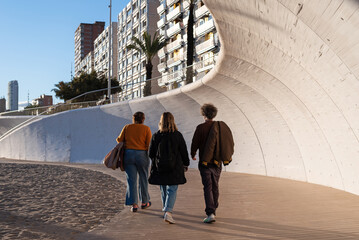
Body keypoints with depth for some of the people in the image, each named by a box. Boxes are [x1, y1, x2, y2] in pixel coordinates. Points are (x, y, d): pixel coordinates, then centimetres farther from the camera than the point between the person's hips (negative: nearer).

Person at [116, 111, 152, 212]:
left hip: (128, 155, 1)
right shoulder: (146, 129, -3)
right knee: (143, 179, 14)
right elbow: (149, 145, -9)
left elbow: (119, 140, 6)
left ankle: (134, 204, -2)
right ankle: (144, 202, 25)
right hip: (142, 156, -1)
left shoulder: (127, 127, 2)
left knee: (131, 180, 4)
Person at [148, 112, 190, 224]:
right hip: (175, 168, -2)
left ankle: (166, 209, 30)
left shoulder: (156, 136, -5)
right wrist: (186, 164, 13)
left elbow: (151, 153, 0)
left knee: (163, 190, 17)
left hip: (159, 168, 2)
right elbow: (184, 152, -1)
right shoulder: (177, 135, -8)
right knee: (172, 190, 0)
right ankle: (168, 212, -14)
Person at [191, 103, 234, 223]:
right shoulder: (221, 126, 4)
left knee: (208, 188, -4)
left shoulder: (201, 127, -9)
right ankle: (213, 210, 29)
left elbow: (195, 143, -5)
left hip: (205, 162, -4)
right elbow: (230, 144, 7)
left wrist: (192, 155, 15)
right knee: (215, 187, 17)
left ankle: (210, 213, -13)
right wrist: (225, 156, 22)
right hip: (217, 162, 5)